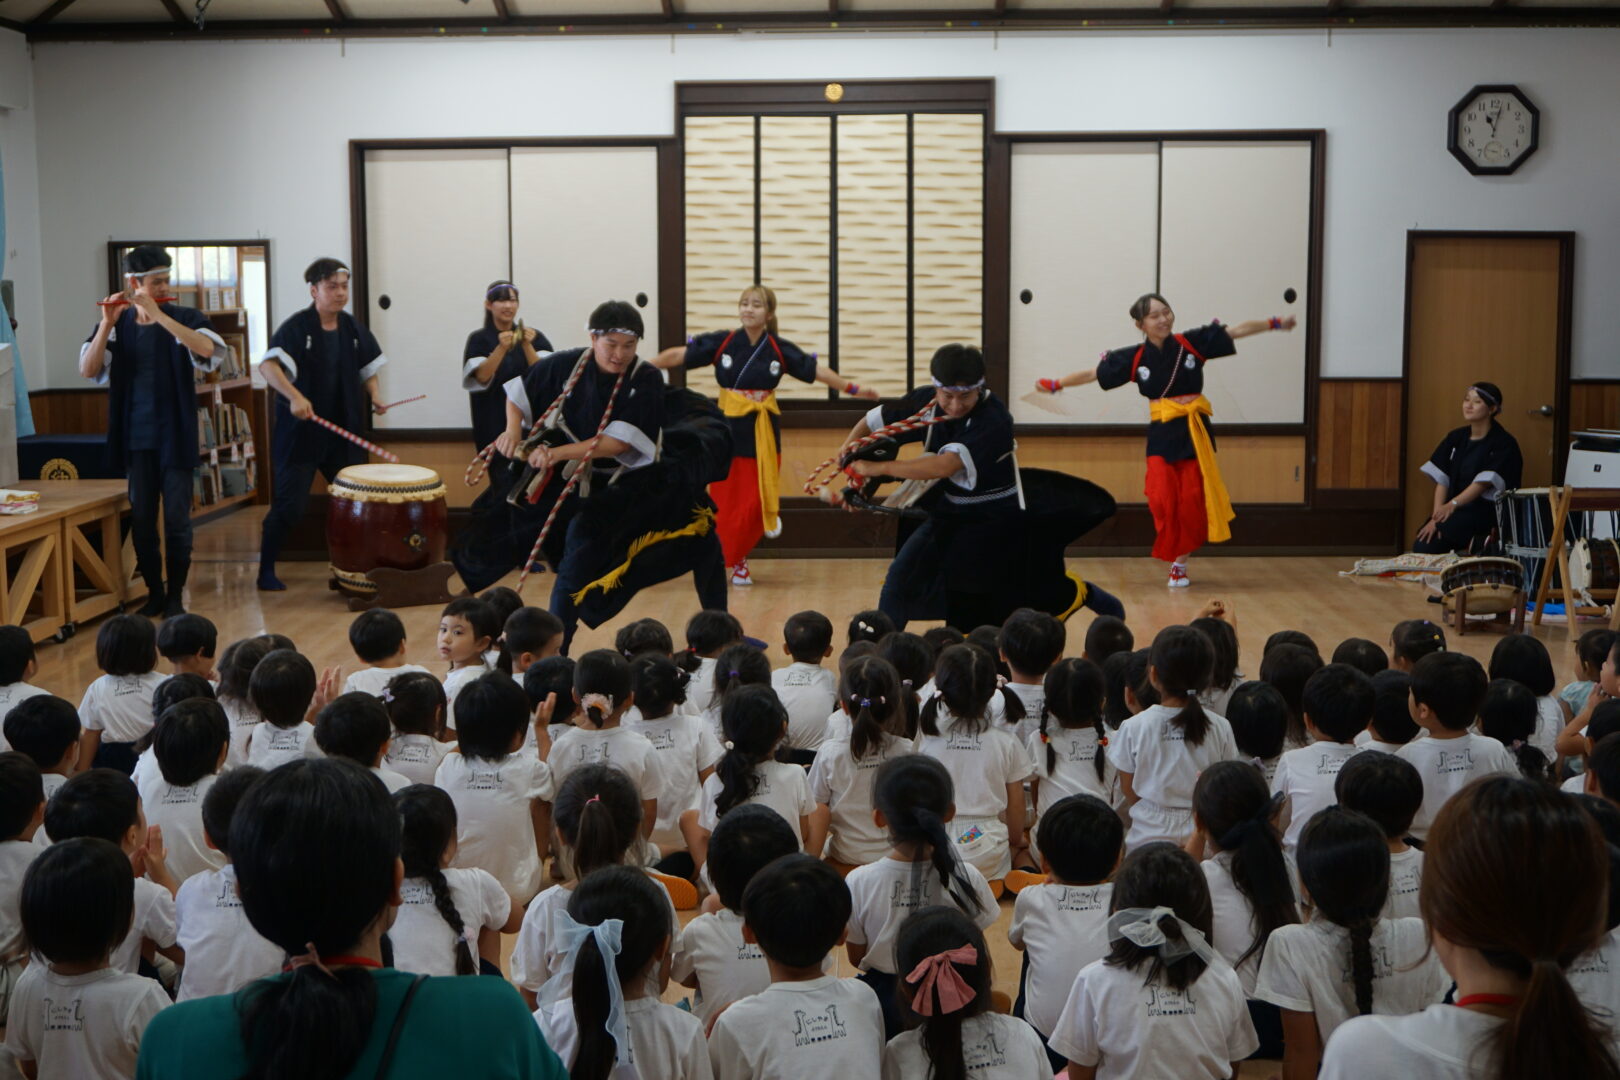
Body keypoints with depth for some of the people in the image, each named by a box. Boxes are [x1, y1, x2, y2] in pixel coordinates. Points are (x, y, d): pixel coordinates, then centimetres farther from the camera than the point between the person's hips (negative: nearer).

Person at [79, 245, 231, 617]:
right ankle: (154, 593, 19)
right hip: (135, 437, 2)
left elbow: (208, 349, -22)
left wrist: (157, 315, -25)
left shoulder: (185, 318, 0)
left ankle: (176, 596, 8)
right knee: (141, 519, 6)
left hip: (175, 436, -2)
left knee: (177, 519, -2)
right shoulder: (117, 324, 6)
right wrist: (108, 324, -18)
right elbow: (87, 370, -6)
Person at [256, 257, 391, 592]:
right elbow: (268, 366, -27)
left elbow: (368, 367, 21)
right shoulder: (297, 327, -13)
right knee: (290, 505, -4)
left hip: (344, 432, 6)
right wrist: (294, 397, -41)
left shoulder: (353, 328, 7)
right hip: (300, 432, -6)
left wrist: (374, 395, 2)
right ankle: (266, 571, 11)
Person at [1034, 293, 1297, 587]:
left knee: (1192, 501, 0)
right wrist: (1055, 384, 1)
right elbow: (1093, 373, 4)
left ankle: (1180, 564, 15)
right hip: (1162, 434, 0)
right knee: (1162, 500, -14)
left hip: (1194, 432, 0)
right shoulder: (1135, 358, -1)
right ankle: (1173, 558, 7)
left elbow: (1237, 330, 1)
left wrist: (1275, 323, -4)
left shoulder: (1192, 343, -3)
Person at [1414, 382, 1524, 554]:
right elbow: (1441, 480, 3)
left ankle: (1477, 544, -13)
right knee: (1422, 547, -18)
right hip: (1454, 512, 6)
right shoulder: (1456, 438, 10)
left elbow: (1483, 483, -16)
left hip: (1487, 510, -6)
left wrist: (1452, 505, -27)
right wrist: (1437, 515, -11)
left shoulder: (1504, 444, -6)